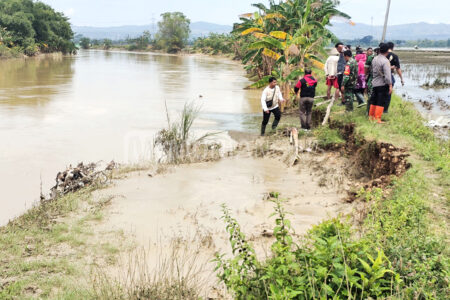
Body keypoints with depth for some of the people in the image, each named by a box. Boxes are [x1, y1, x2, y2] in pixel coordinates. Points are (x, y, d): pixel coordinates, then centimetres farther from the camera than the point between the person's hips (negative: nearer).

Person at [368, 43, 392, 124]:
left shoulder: (374, 59, 5)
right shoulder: (385, 61, -17)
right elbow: (387, 75, -20)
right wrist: (390, 86, -16)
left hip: (375, 83, 7)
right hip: (383, 84, -7)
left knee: (374, 101, 17)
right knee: (381, 102, -1)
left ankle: (371, 116, 26)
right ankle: (377, 118, 0)